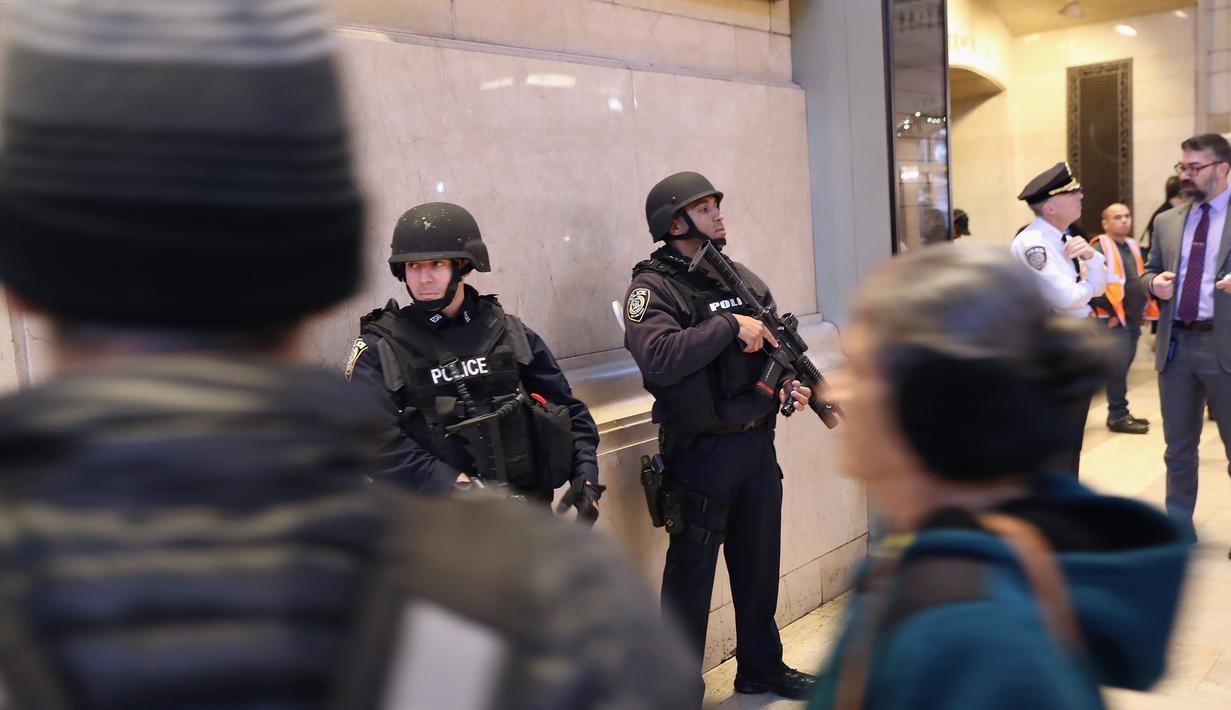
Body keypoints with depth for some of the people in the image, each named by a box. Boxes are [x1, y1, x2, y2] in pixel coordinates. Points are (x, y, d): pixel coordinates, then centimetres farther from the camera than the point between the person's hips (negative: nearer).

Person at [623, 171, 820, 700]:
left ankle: (761, 667, 39)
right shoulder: (653, 288, -13)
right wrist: (730, 324, -25)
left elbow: (771, 345, 19)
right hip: (702, 452, -7)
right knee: (691, 575, 5)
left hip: (758, 441, 7)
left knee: (759, 565, 20)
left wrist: (791, 382, -1)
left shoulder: (741, 277, 9)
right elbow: (658, 358, -30)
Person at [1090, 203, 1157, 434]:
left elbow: (1141, 281, 26)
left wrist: (1146, 310, 18)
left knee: (1122, 368, 13)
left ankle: (1121, 413, 21)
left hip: (1134, 320, 8)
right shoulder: (1099, 248, -10)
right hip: (1113, 321, -8)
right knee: (1117, 369, -6)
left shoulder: (1133, 246, 17)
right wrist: (1109, 313, -18)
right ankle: (1118, 417, 4)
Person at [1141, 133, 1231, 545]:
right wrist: (1155, 283, -5)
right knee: (1178, 448, 15)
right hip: (1175, 345, 4)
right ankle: (1179, 524, 28)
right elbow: (1150, 273, 18)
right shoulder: (1166, 222, 11)